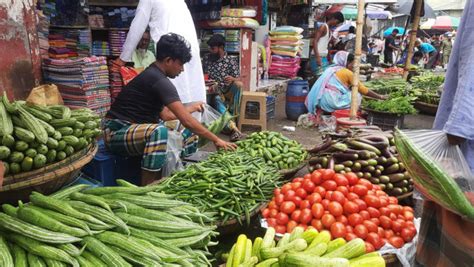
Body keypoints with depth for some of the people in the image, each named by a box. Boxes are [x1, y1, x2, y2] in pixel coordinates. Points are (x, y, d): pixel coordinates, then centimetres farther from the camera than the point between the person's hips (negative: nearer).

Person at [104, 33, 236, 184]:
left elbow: (165, 115, 16)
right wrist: (216, 140, -18)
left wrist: (192, 108, 26)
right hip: (117, 133, -10)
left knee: (188, 132, 8)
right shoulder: (158, 80, -21)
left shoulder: (153, 75, 9)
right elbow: (186, 120, -25)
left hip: (136, 128, 10)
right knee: (159, 131, -39)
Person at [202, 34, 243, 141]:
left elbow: (237, 80, -4)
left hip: (228, 92, 0)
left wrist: (232, 79, -27)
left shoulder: (231, 60, 1)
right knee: (218, 100, -36)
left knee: (239, 84, -33)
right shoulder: (207, 59, 10)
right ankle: (233, 127, -48)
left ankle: (234, 116, -35)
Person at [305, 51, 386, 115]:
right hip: (332, 101, -7)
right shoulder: (347, 72, -1)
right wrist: (380, 97, 14)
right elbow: (363, 90, 4)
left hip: (320, 102, 7)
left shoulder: (330, 69, 18)